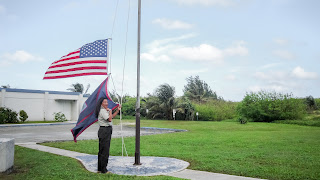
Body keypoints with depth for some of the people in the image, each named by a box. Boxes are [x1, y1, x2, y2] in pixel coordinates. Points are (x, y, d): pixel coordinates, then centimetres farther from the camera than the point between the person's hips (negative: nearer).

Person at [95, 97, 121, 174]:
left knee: (102, 150, 15)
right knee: (104, 150, -6)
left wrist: (118, 110, 16)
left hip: (107, 131, 11)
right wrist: (110, 111, -9)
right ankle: (103, 169, 2)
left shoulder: (105, 110, 17)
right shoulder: (102, 111, -15)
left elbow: (112, 116, 25)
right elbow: (109, 119, -24)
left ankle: (100, 168, 24)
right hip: (104, 131, -11)